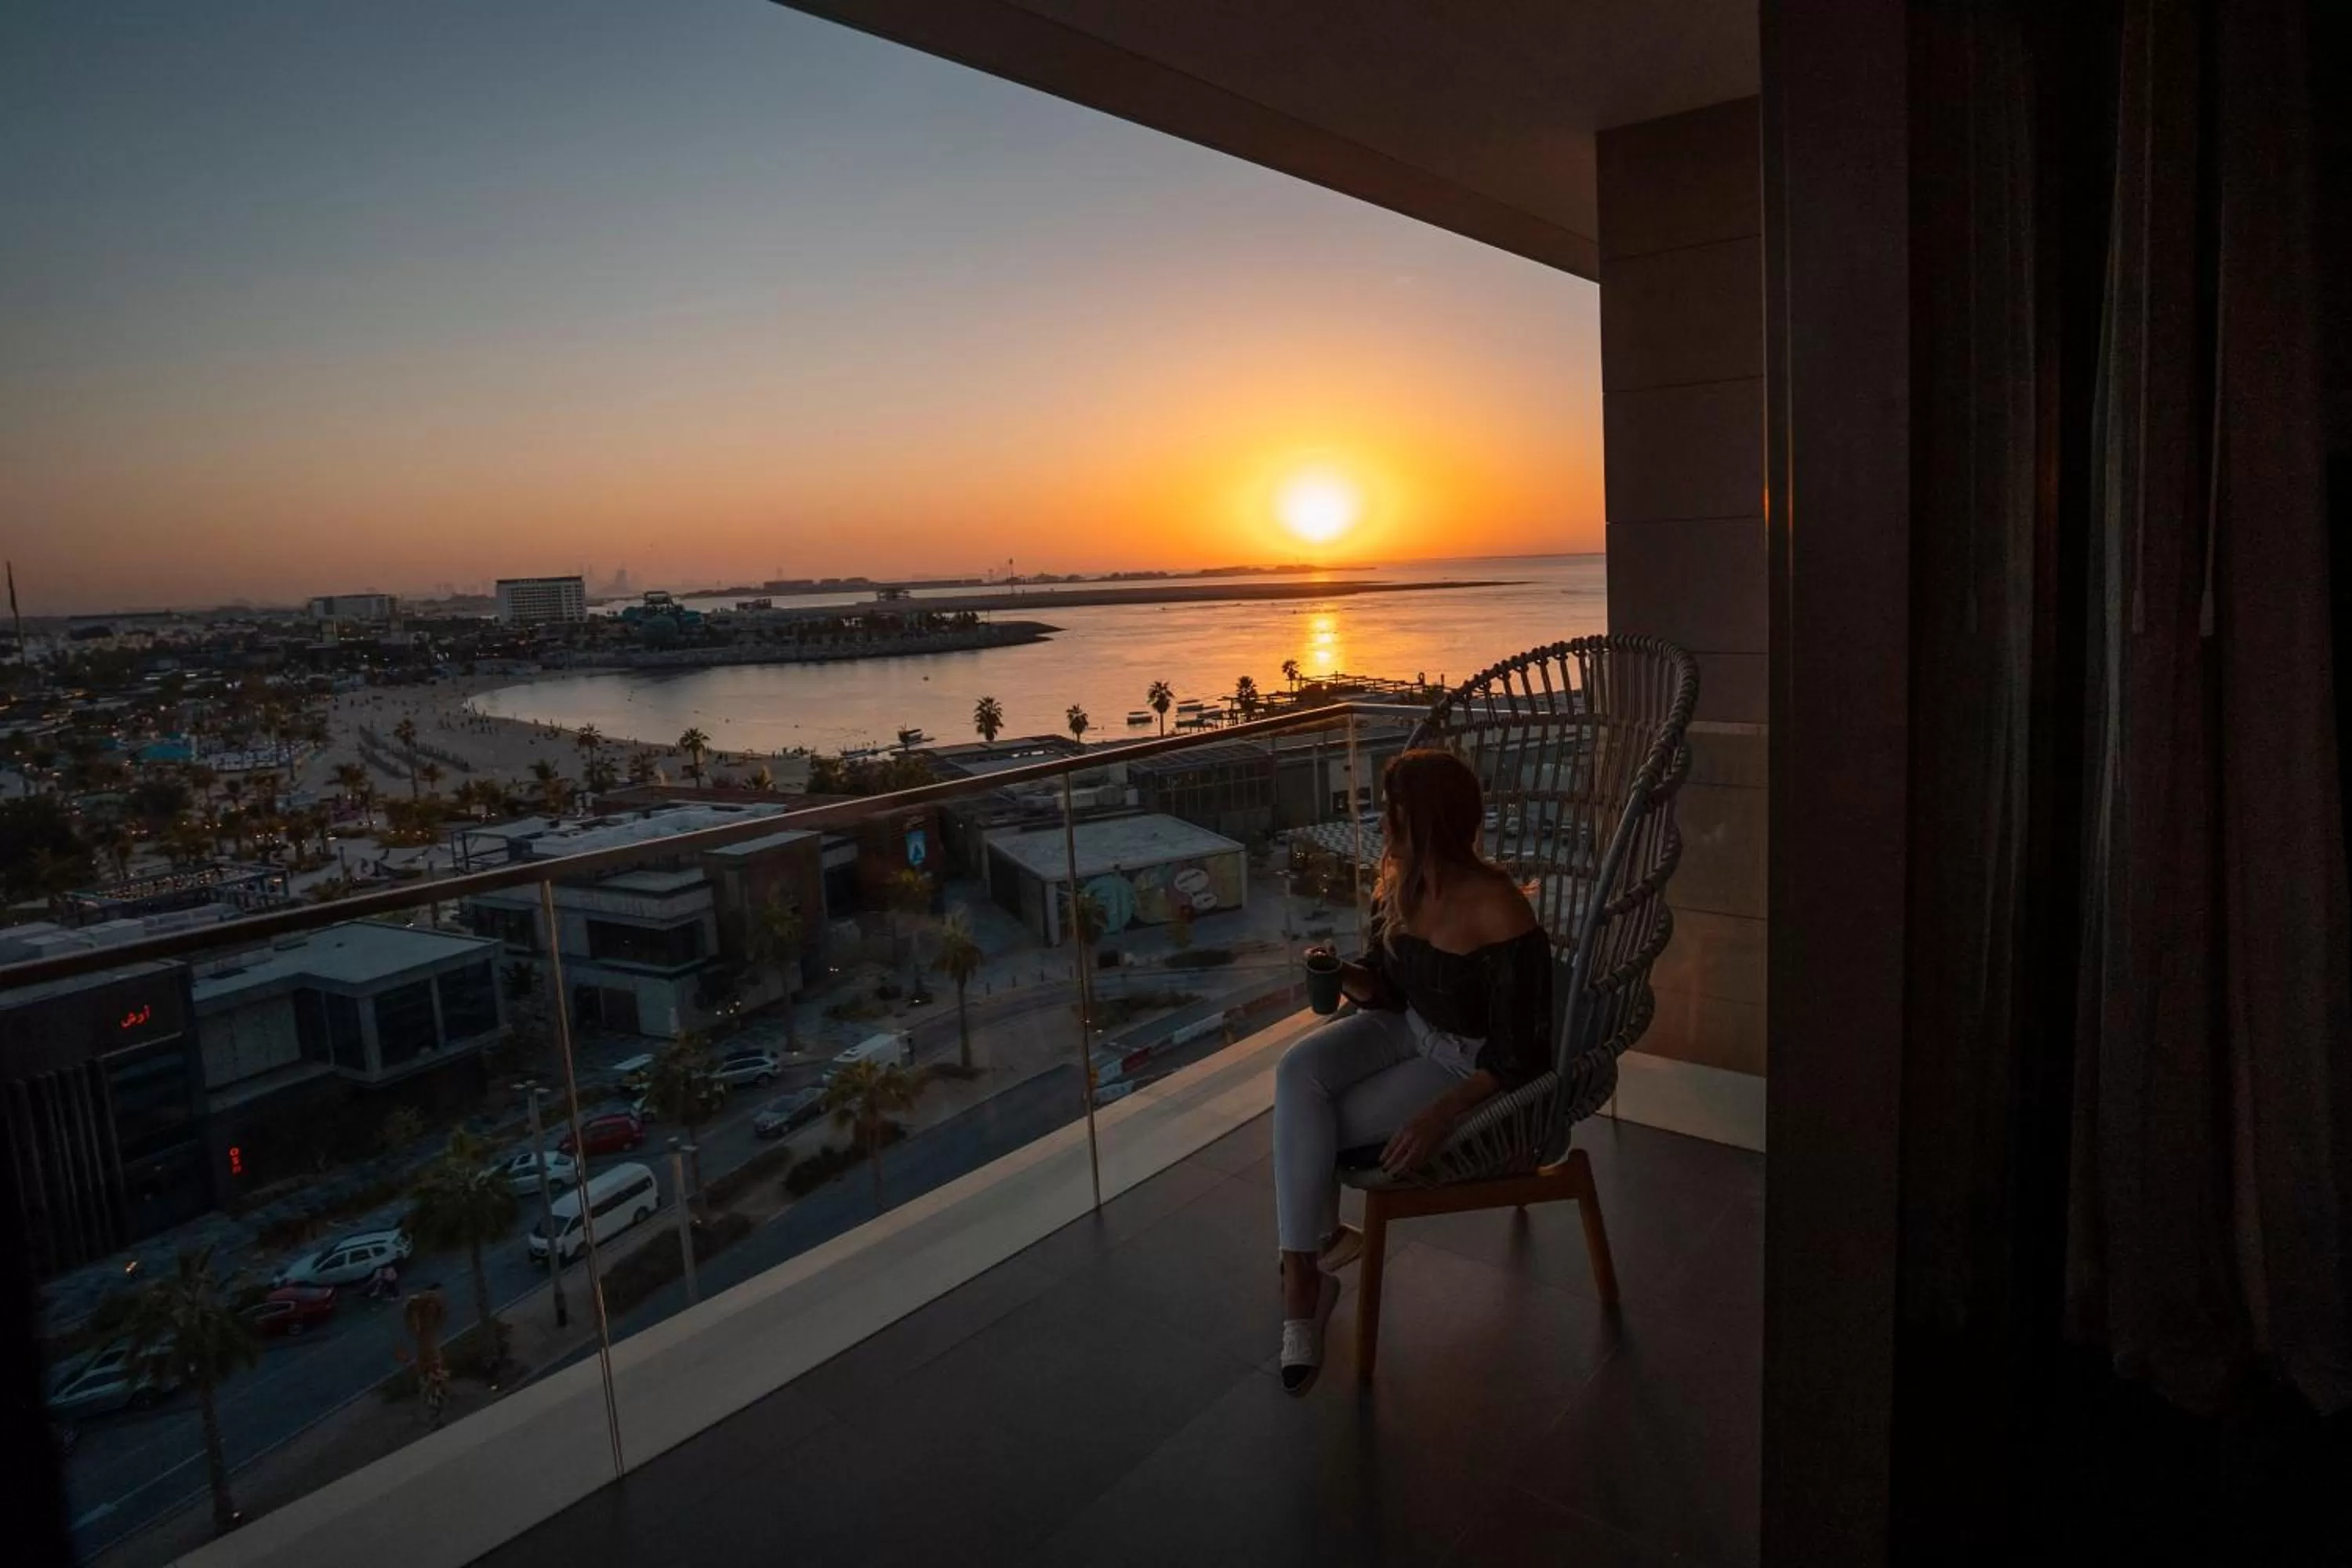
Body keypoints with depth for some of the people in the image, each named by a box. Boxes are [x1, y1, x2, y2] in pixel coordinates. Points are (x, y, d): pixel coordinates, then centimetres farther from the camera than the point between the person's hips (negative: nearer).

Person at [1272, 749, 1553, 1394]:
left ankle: (1307, 1266, 12)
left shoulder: (1498, 913, -28)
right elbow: (1386, 989, 4)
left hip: (1471, 1063, -6)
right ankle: (1303, 1278, -15)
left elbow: (1517, 1053, -22)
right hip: (1410, 1028, 6)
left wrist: (1440, 1114, -31)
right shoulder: (1397, 882, -8)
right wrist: (1344, 974, -18)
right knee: (1298, 1072, -21)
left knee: (1315, 1126, -18)